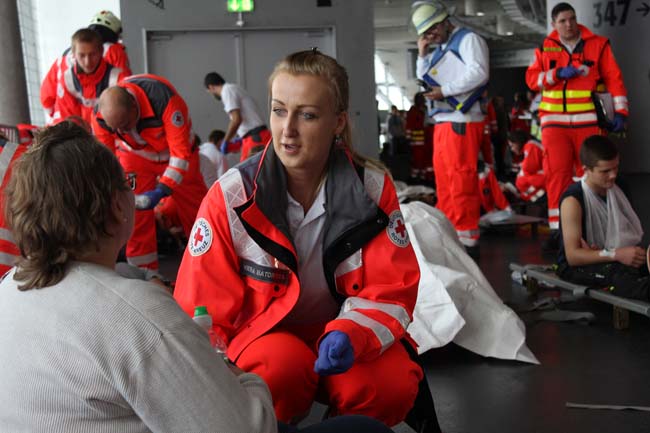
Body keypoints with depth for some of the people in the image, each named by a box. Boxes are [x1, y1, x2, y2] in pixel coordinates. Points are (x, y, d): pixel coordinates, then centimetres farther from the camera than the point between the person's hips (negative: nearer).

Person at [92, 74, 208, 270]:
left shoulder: (165, 99, -39)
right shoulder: (101, 115, -27)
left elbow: (181, 153, -34)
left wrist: (161, 191, -39)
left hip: (174, 149, -2)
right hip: (135, 155, 2)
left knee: (196, 209, 5)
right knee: (134, 210, -7)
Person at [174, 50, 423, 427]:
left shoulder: (374, 189, -10)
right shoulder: (230, 197, -14)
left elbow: (390, 291, -9)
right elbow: (204, 310, -8)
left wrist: (349, 336, -30)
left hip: (341, 331, 2)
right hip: (262, 335, -1)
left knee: (393, 385, -28)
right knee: (280, 366, -35)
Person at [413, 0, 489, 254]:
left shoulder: (467, 39, -3)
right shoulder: (440, 50, 23)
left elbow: (479, 72, -16)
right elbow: (425, 81, 25)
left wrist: (445, 90, -15)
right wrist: (422, 55, 12)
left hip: (462, 121, -9)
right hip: (442, 121, 9)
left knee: (461, 180, -11)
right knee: (443, 179, 9)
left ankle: (467, 238, -9)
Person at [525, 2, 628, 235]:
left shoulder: (598, 45, 6)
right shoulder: (545, 49, 10)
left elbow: (614, 78, 4)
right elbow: (532, 78, 3)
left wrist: (620, 111, -4)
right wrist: (558, 73, -13)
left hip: (588, 120, -1)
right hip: (555, 121, 1)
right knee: (557, 173, -4)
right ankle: (558, 228, 0)